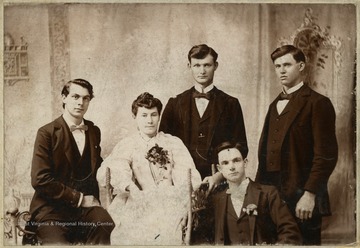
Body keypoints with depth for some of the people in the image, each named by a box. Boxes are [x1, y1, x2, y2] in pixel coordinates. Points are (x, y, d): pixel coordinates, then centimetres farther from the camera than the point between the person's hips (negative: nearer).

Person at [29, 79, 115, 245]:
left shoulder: (94, 131, 13)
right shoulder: (47, 133, -3)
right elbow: (40, 180, -10)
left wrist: (92, 199, 4)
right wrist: (79, 198, -10)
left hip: (86, 203, 4)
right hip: (52, 209, -4)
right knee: (58, 242, -32)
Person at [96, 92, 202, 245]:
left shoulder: (174, 143, 16)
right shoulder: (126, 145, 14)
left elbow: (189, 177, 5)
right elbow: (118, 171, -5)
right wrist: (130, 187, -26)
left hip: (170, 203, 0)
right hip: (138, 204, 0)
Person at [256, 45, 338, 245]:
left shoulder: (317, 103, -5)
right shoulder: (275, 105, 17)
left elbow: (326, 155, -11)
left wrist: (310, 194, -16)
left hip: (302, 198, -6)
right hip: (272, 194, 6)